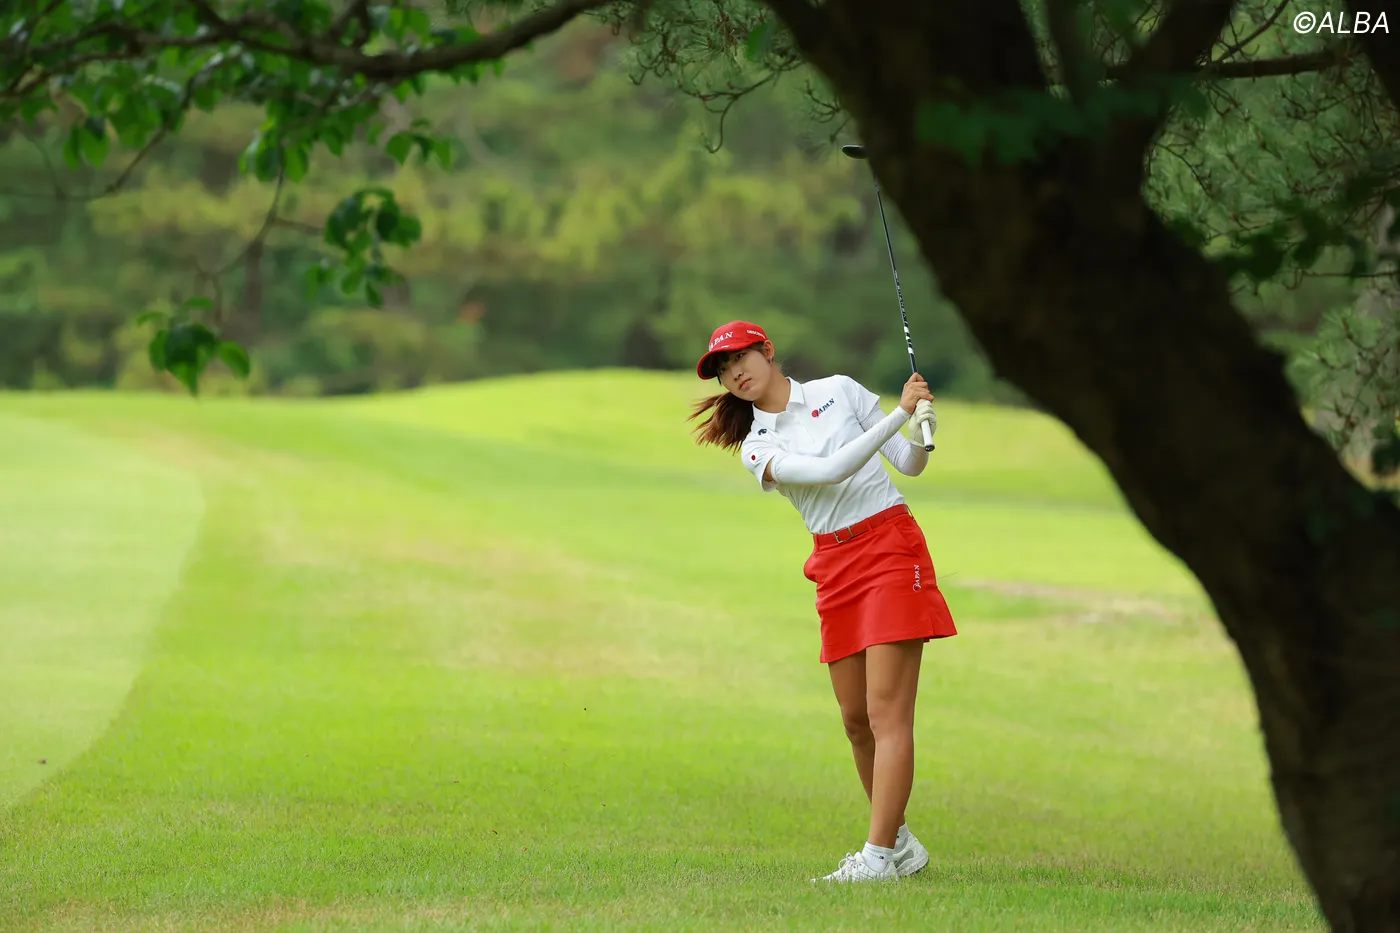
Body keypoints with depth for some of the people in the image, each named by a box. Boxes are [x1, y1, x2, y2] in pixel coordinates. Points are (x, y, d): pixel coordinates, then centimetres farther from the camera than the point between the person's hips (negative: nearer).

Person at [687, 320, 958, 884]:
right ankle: (901, 842, 20)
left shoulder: (840, 391, 3)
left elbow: (910, 465, 6)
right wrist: (899, 413, -18)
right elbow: (829, 470, -13)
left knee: (887, 711, -12)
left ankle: (879, 856, -18)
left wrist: (922, 431, -16)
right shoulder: (756, 447, 5)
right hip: (834, 567, 4)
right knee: (856, 719, 5)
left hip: (891, 546, -4)